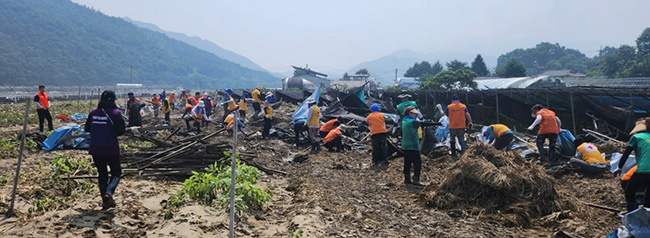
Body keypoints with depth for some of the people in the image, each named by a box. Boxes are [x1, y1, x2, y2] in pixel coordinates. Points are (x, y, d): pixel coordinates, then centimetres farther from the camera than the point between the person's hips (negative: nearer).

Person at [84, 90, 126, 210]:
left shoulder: (93, 113, 3)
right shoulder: (115, 113, -11)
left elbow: (87, 129, 11)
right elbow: (121, 131, -15)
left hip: (95, 149, 4)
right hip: (111, 149, -4)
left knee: (102, 173, 13)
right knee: (116, 172, 12)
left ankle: (105, 201, 13)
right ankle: (109, 192, -12)